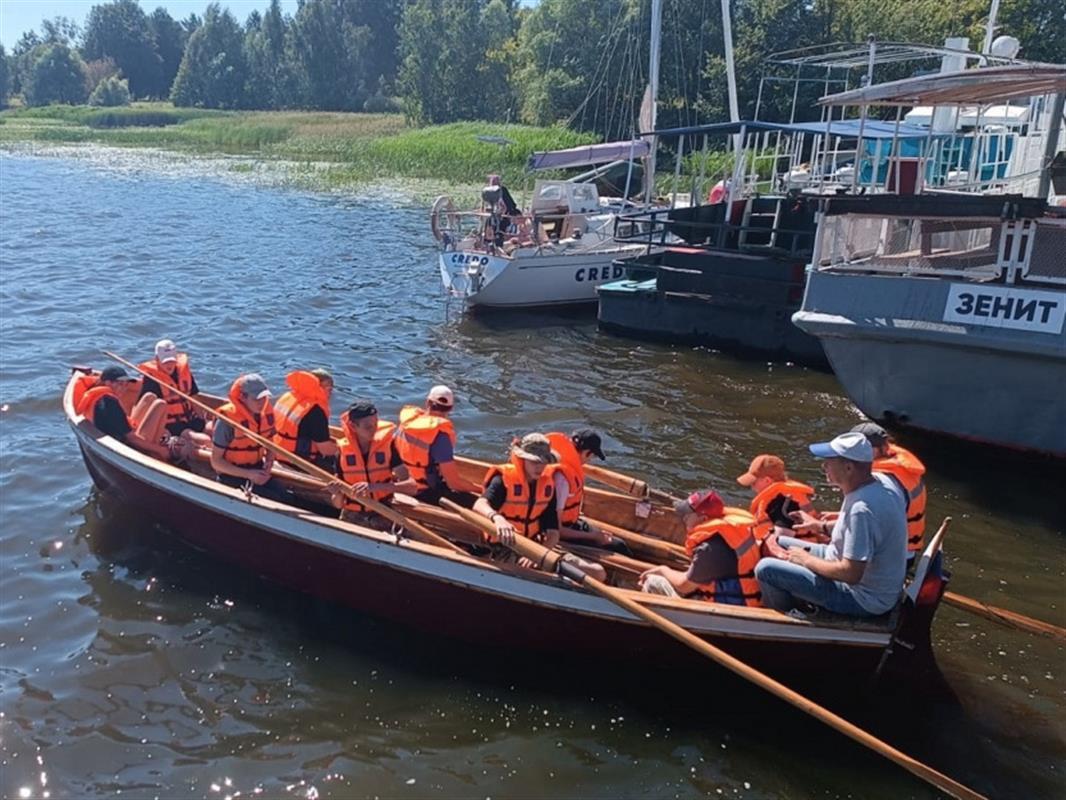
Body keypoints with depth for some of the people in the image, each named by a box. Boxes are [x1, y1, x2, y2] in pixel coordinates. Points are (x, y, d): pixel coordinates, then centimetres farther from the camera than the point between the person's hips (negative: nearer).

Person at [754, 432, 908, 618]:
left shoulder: (862, 509, -34)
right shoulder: (880, 480, -5)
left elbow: (851, 573, -31)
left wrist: (806, 560, -16)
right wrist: (822, 526, 10)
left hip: (863, 600, -10)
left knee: (766, 569, -14)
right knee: (779, 544, 15)